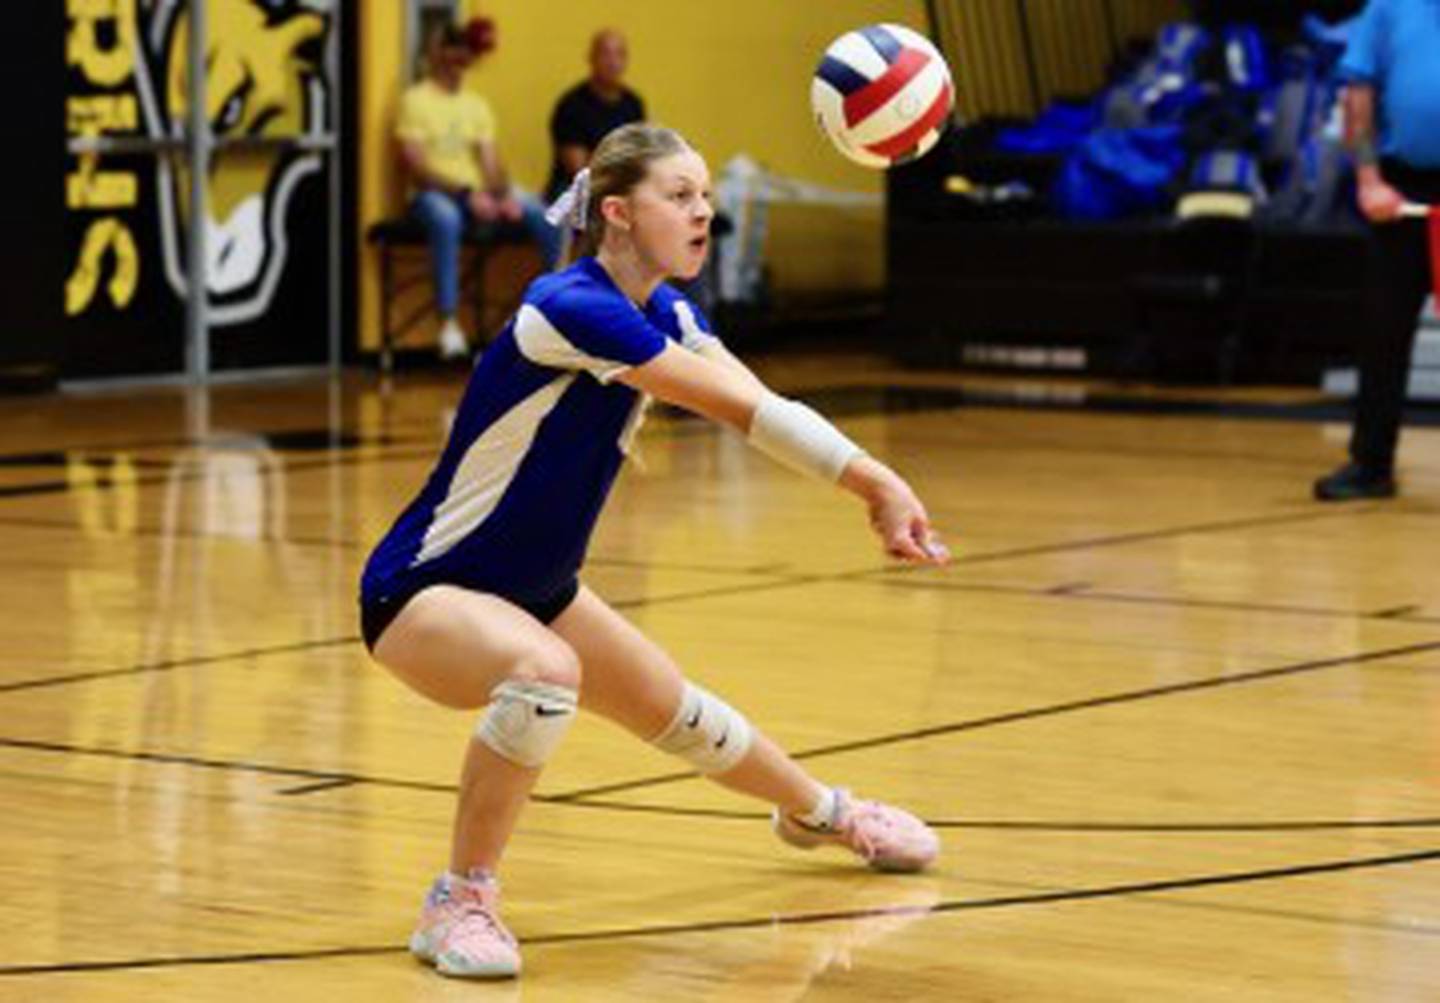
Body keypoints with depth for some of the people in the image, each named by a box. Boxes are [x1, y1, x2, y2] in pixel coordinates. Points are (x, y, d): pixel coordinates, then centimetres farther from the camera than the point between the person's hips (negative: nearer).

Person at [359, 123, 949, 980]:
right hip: (421, 591, -9)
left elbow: (757, 407, -16)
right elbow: (739, 407, -33)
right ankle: (459, 902, -22)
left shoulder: (668, 314, -2)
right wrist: (877, 481, -34)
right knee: (545, 671, -38)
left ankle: (821, 813, 52)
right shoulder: (569, 307, -29)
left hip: (534, 588, 9)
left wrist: (875, 485, -32)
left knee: (677, 712, 23)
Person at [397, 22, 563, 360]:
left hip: (478, 193, 6)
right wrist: (466, 194, -21)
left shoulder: (476, 104, 16)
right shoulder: (415, 100, -2)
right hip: (432, 194, -6)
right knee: (446, 219, -42)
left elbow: (491, 162, 10)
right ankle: (448, 323, -42)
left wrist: (505, 194, -12)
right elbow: (416, 168, -11)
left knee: (545, 215, -16)